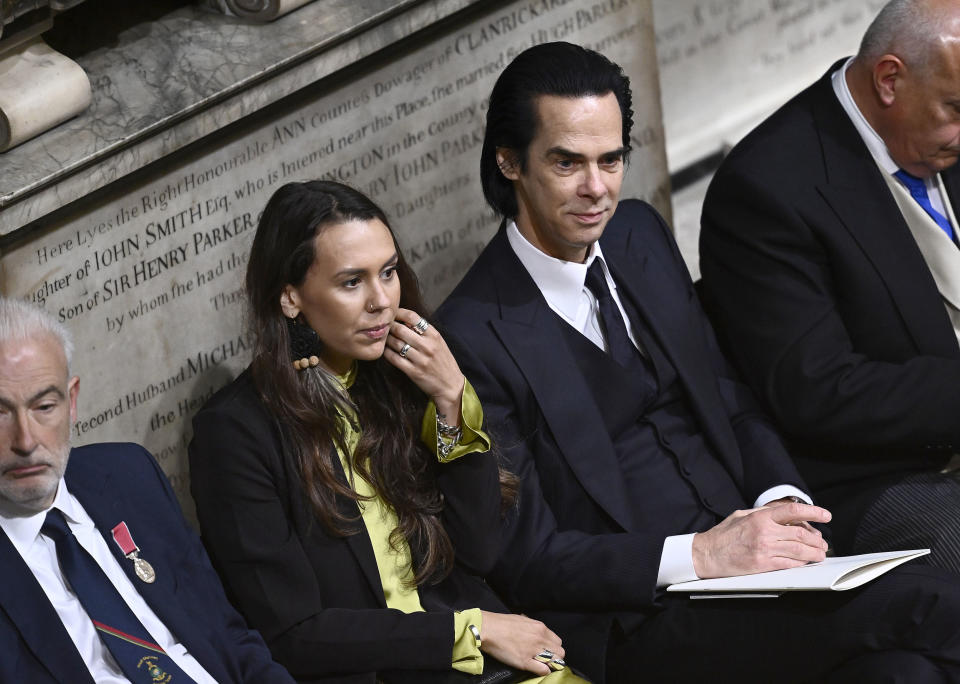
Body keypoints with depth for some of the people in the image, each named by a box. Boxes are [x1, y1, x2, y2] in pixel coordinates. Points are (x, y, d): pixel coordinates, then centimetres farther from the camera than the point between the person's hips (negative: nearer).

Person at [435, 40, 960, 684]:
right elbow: (525, 559, -9)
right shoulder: (475, 336, -9)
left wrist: (781, 501, -1)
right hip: (634, 625, -6)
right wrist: (697, 556, -18)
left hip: (742, 540, 6)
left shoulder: (641, 234, 12)